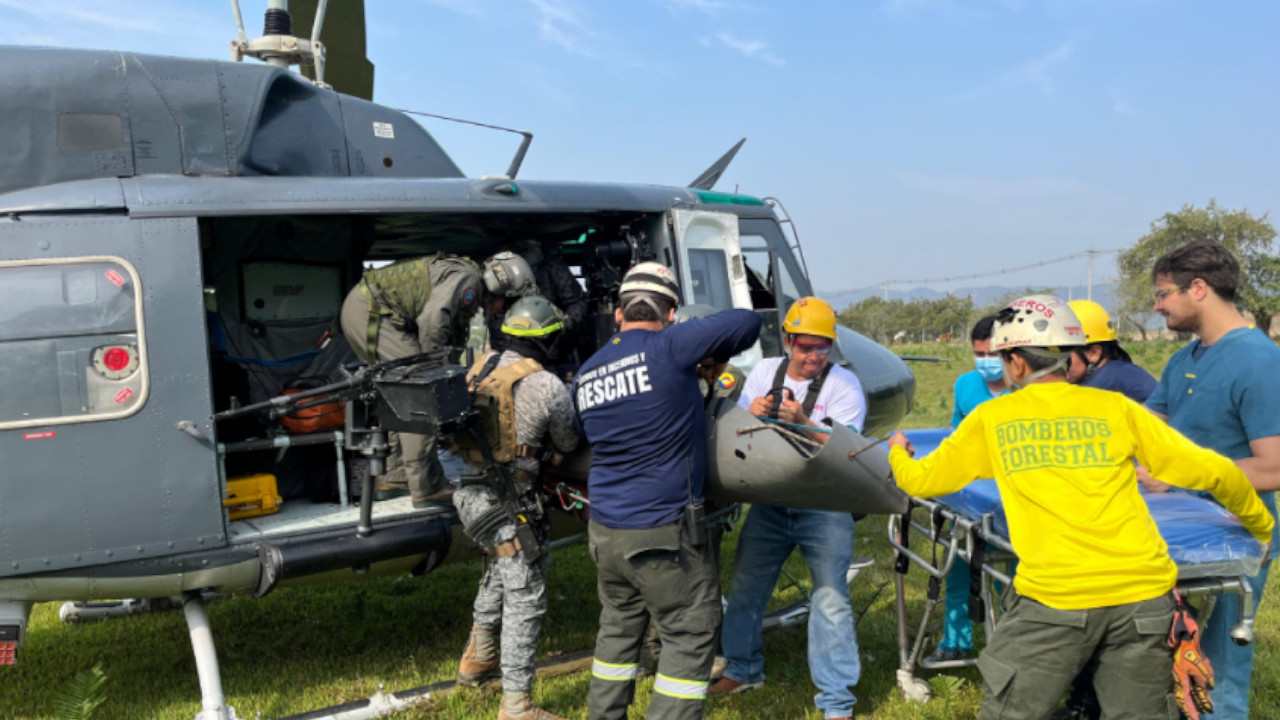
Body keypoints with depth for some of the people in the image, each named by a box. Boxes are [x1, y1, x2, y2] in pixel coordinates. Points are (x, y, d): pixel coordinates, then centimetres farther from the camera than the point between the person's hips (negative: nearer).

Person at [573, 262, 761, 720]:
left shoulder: (585, 376, 7)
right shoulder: (667, 348, -13)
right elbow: (746, 323, -10)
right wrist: (716, 357, 9)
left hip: (604, 530, 7)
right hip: (663, 532, -7)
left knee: (619, 628, 22)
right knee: (691, 635, 5)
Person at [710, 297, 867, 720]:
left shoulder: (844, 384, -7)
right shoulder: (764, 372, 5)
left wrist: (802, 422, -32)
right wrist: (751, 413, -17)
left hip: (824, 508, -4)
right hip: (769, 502, 4)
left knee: (831, 601, -5)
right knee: (745, 588, 13)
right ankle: (742, 669, 35)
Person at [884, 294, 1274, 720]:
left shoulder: (991, 418, 6)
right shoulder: (1115, 407, 8)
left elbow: (919, 481, 16)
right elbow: (1212, 472, 9)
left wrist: (898, 453, 39)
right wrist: (1261, 525, 27)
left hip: (1054, 594, -2)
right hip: (1143, 589, 3)